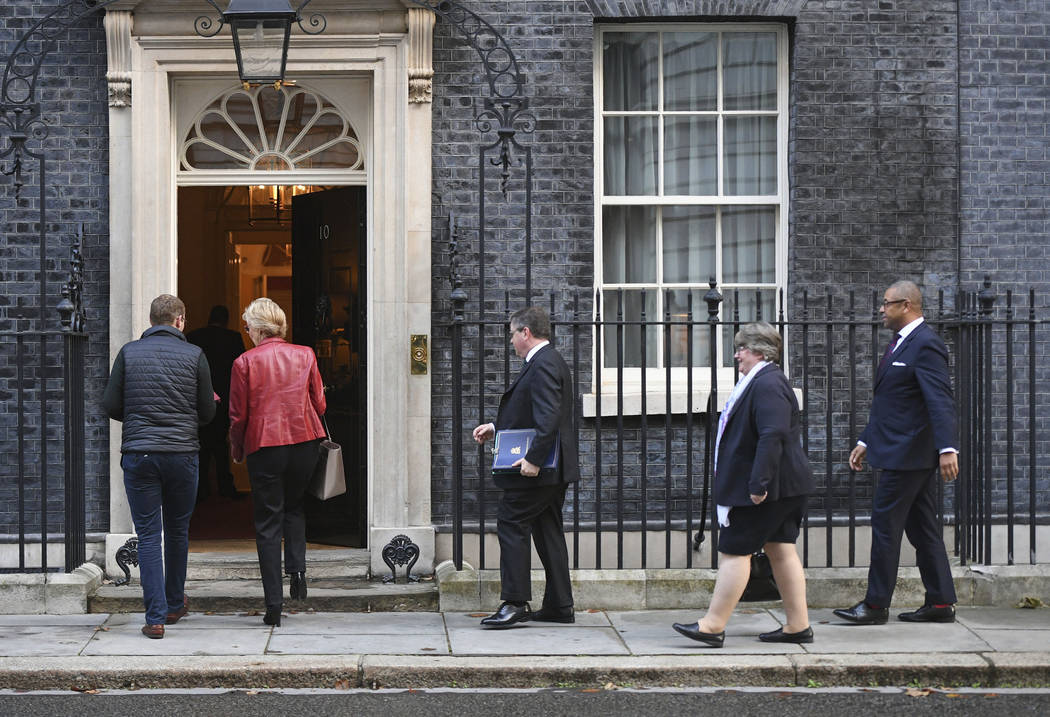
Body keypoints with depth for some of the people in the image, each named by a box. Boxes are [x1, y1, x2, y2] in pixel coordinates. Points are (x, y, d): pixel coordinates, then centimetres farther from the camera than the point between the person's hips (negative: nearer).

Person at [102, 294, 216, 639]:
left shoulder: (129, 352, 1)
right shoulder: (194, 355, -1)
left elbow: (110, 406, 0)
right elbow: (207, 412, 2)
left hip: (138, 455, 0)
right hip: (182, 452, 0)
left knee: (148, 536, 2)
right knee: (178, 531, 17)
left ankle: (156, 617, -3)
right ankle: (174, 604, 31)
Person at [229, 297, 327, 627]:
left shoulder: (244, 362, -5)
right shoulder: (305, 355, 3)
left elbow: (238, 416, -3)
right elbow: (319, 405, 6)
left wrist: (237, 448, 13)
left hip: (264, 445, -3)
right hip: (304, 440, 3)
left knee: (268, 523, 3)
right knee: (293, 506, 25)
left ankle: (274, 604, 0)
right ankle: (297, 569, 4)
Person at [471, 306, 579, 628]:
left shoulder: (542, 365, -17)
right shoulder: (550, 361, 17)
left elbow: (548, 417, -26)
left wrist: (533, 459, -28)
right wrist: (495, 427, 20)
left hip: (538, 470, -11)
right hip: (552, 470, 11)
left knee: (511, 523, -8)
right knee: (547, 530, 12)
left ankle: (514, 602, -9)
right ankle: (559, 606, 15)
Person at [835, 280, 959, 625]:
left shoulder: (925, 345, -15)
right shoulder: (900, 344, 17)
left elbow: (941, 400, -24)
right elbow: (885, 402, 24)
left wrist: (948, 448, -33)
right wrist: (866, 442, 24)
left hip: (907, 453, -10)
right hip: (908, 454, 10)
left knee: (885, 523, -6)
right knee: (923, 528, 11)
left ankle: (876, 605, 0)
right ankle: (940, 603, 15)